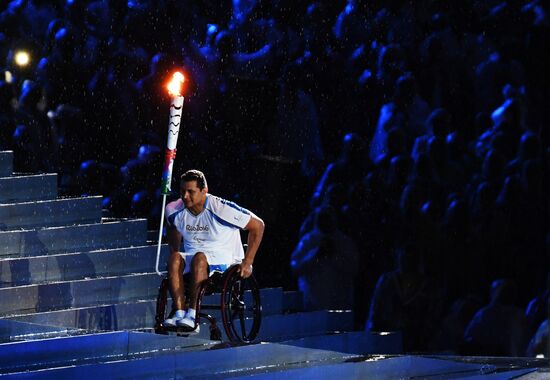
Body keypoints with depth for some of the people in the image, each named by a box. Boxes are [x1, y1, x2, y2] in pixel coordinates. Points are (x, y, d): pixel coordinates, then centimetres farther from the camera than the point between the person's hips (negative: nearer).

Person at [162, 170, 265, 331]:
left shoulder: (220, 209, -17)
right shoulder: (175, 211, -2)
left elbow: (258, 225, -8)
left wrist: (247, 262, -10)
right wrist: (174, 255, 13)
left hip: (226, 259, -4)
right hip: (193, 258, 4)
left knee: (200, 258, -37)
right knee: (175, 258, -29)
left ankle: (193, 315, -40)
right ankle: (179, 313, -36)